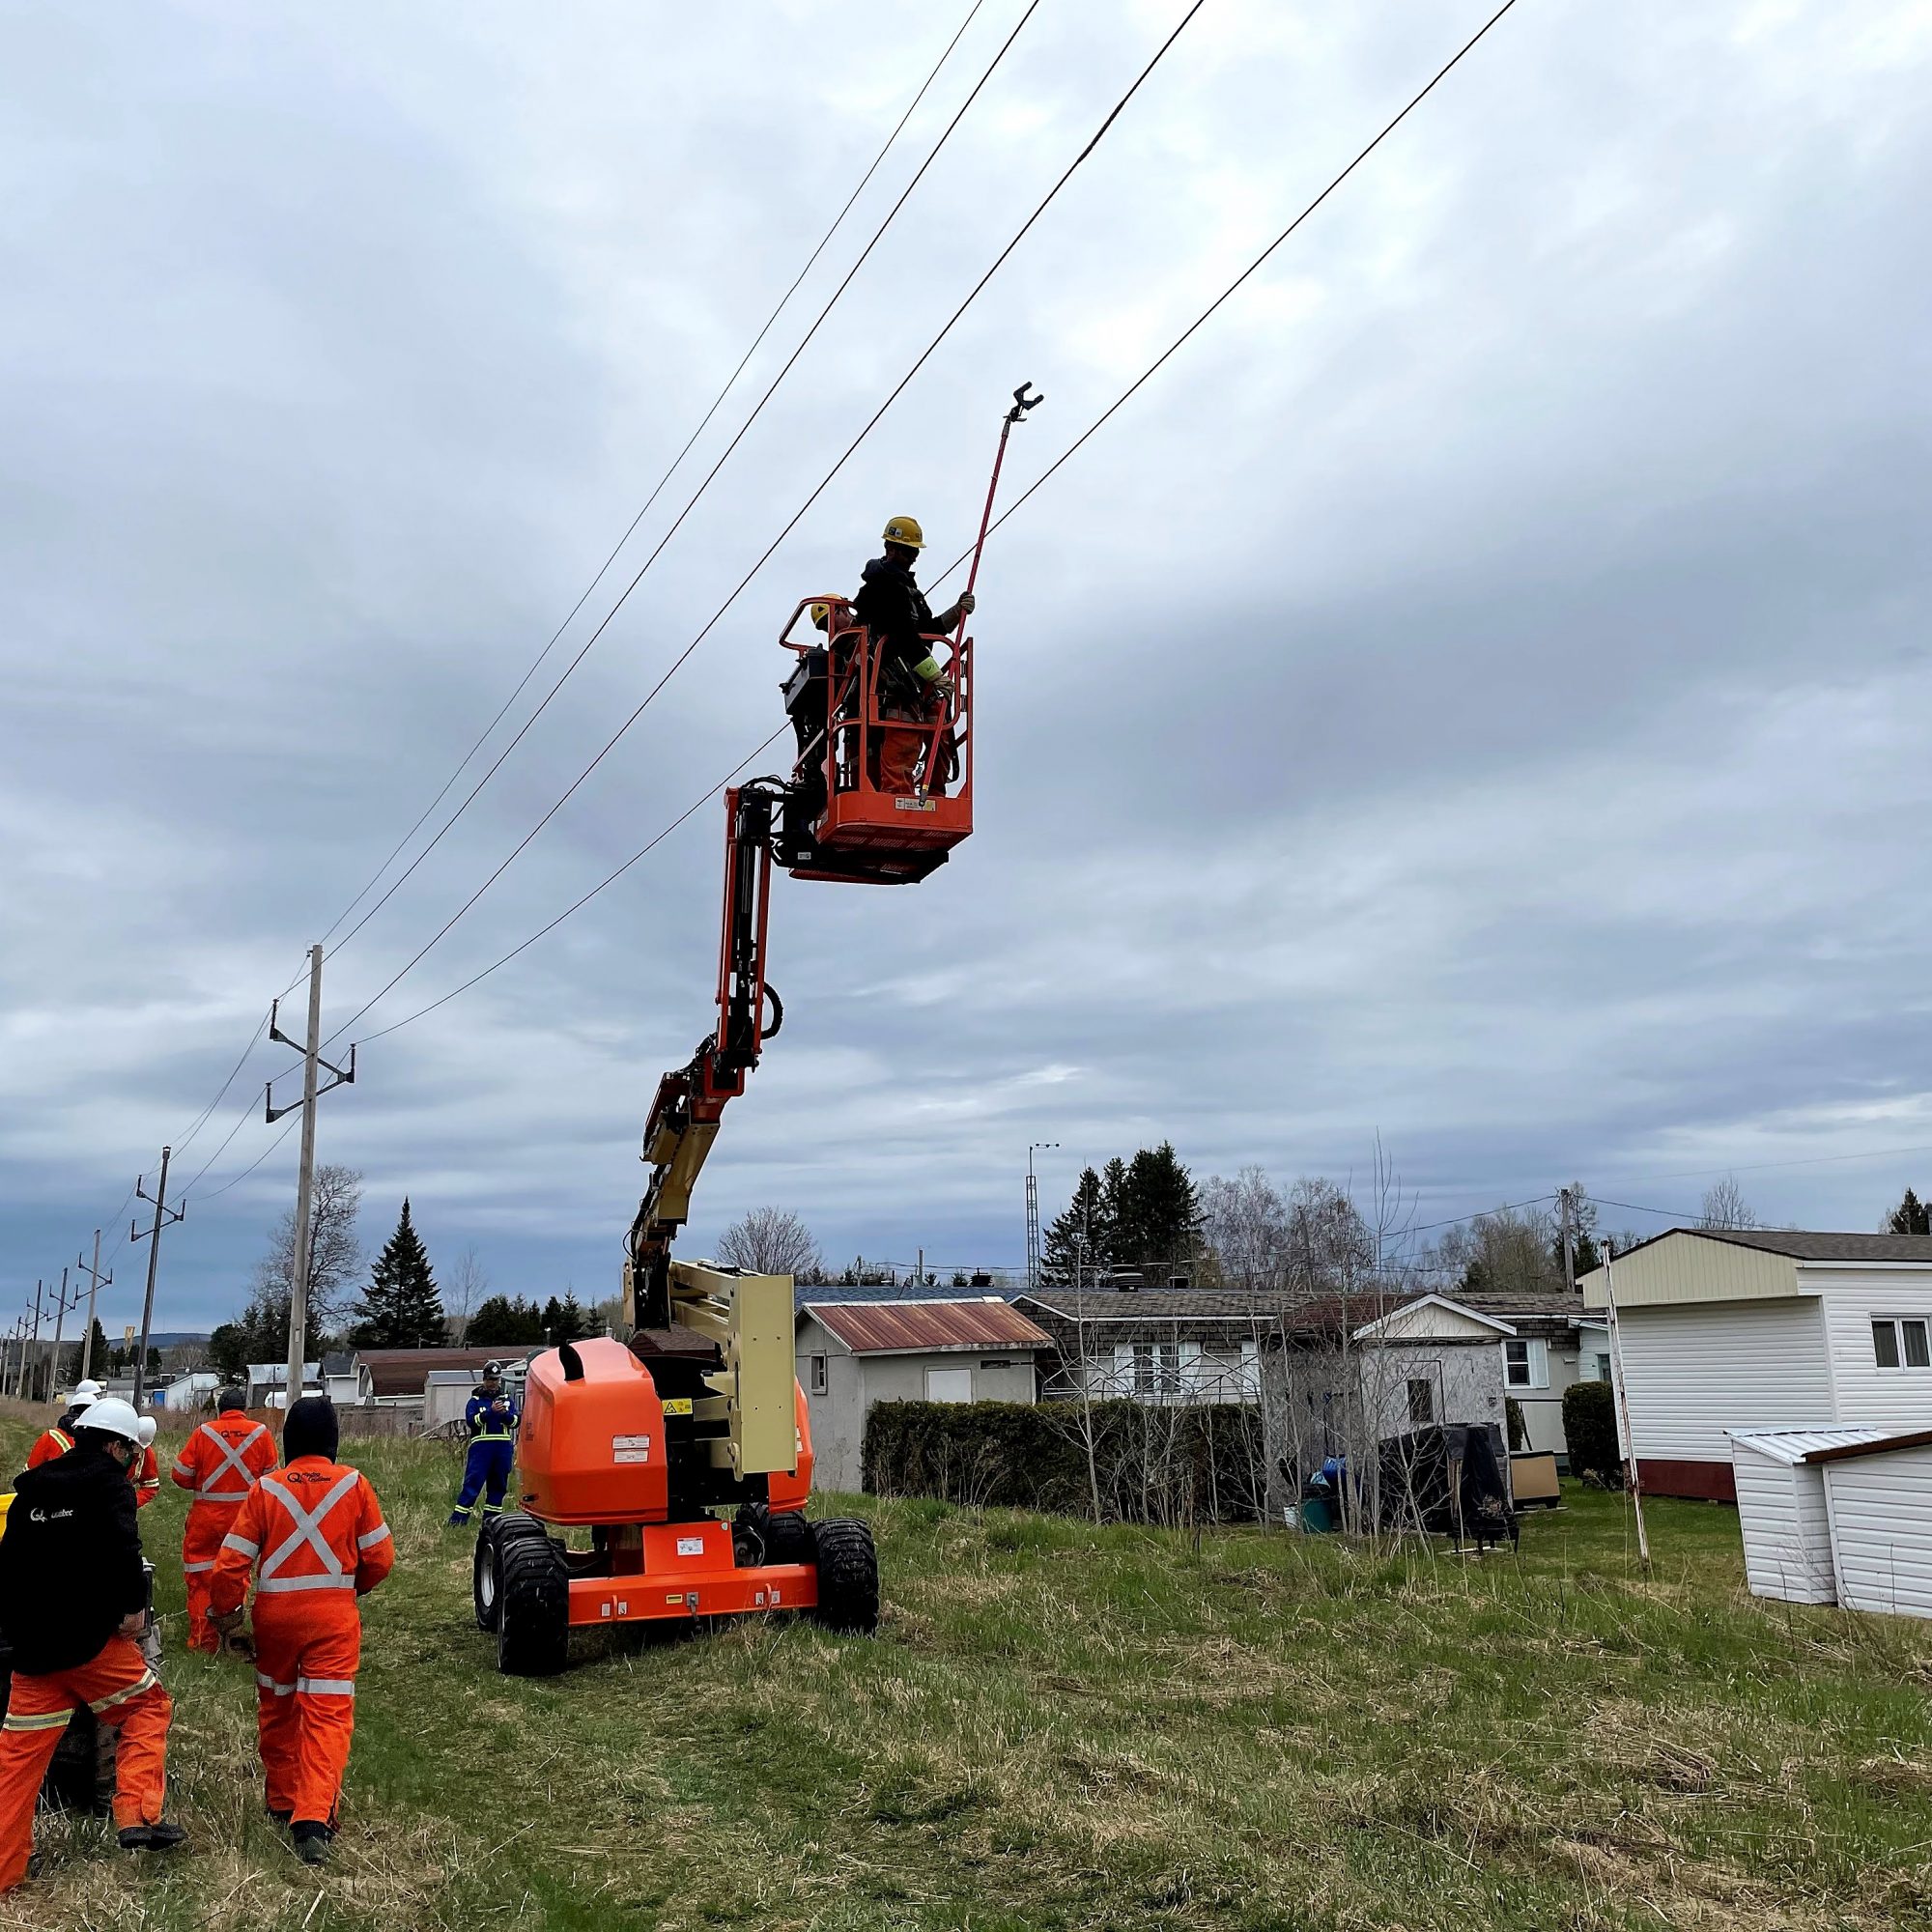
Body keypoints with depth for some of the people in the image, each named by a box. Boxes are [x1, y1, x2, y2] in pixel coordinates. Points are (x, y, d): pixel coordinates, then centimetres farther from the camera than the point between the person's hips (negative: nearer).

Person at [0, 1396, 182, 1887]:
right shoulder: (108, 1481, -8)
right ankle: (138, 1817, -2)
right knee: (148, 1706, 9)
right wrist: (134, 1605, -11)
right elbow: (123, 1549, -22)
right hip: (90, 1637, -6)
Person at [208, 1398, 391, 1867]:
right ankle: (313, 1818, -16)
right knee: (328, 1714, -2)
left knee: (276, 1709, 21)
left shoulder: (266, 1488, -4)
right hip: (334, 1616, -2)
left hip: (274, 1614, 2)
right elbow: (379, 1556, -1)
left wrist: (223, 1612, 9)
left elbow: (232, 1560, -6)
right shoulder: (353, 1484, -5)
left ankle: (282, 1802, 34)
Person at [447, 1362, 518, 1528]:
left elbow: (515, 1422, 4)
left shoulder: (507, 1399, 14)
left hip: (503, 1447, 4)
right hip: (481, 1446, -3)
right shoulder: (476, 1400, 7)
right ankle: (457, 1519, -10)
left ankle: (491, 1519, 17)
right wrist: (491, 1411, -21)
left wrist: (505, 1414, -16)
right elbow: (471, 1421, -10)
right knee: (472, 1483, -9)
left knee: (498, 1484, 8)